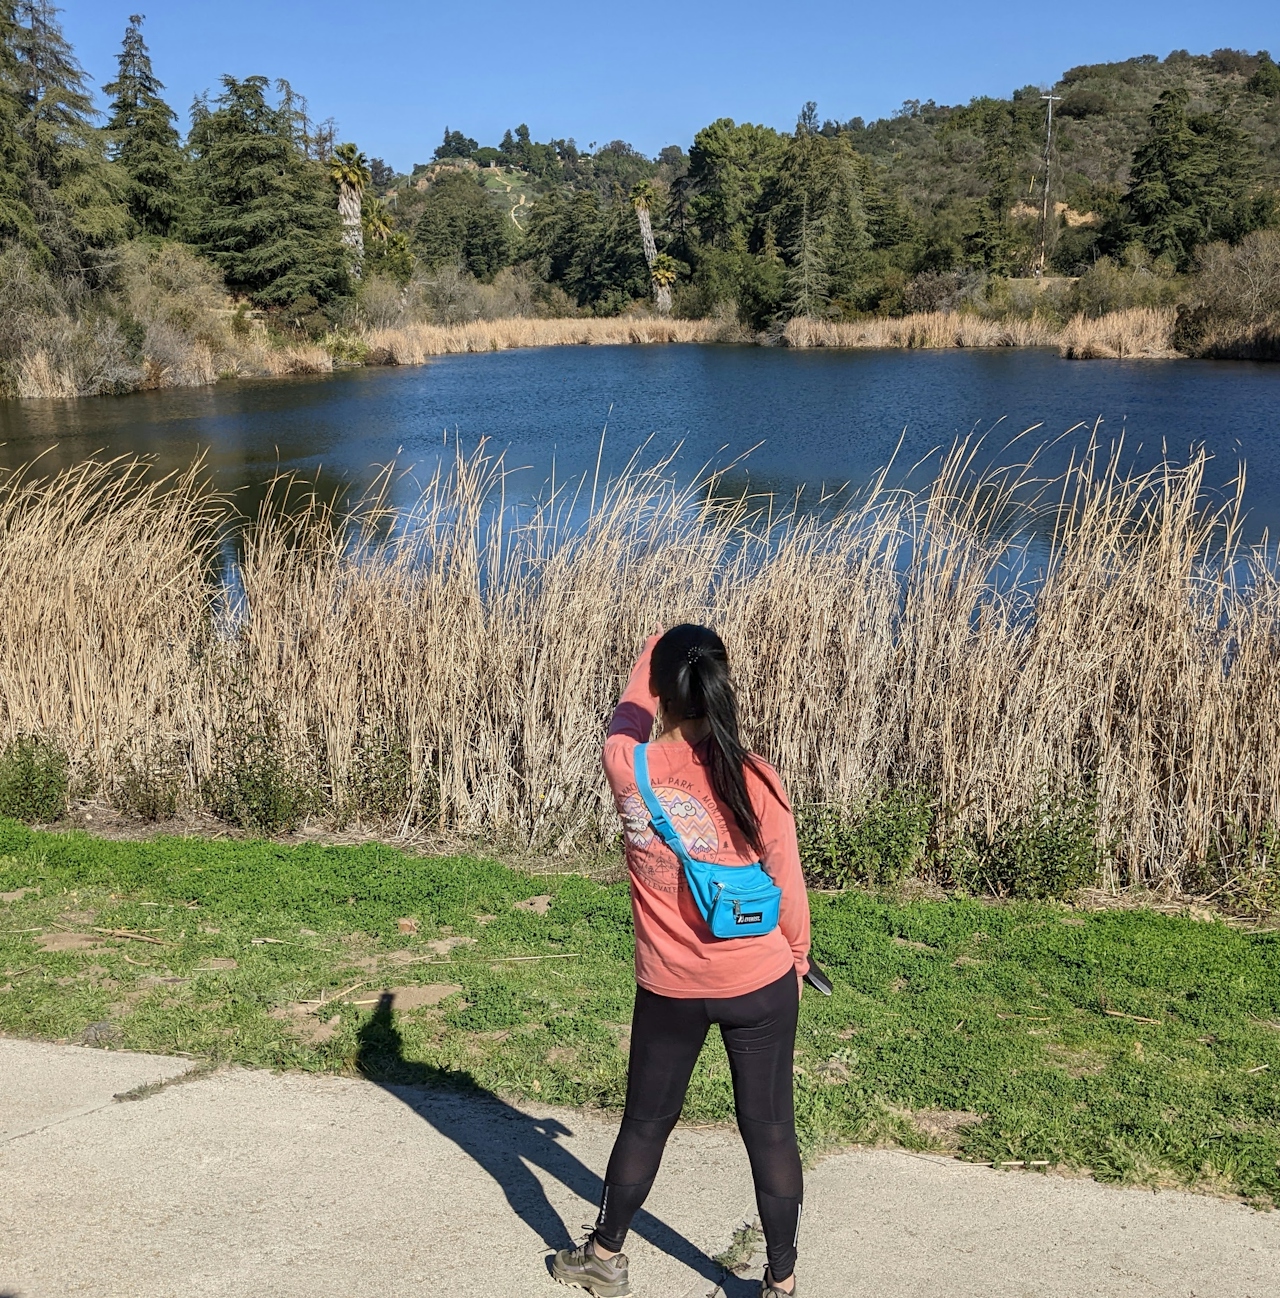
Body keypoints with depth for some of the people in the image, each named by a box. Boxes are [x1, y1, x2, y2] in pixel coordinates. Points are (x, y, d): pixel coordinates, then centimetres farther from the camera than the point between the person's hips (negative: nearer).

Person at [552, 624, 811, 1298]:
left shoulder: (627, 768, -14)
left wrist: (655, 652, 24)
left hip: (669, 989, 2)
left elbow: (626, 718, 11)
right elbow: (788, 886, -7)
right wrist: (797, 961, 11)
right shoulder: (754, 779, -17)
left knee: (645, 1123, 20)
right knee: (769, 1130, 13)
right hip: (760, 984, -1)